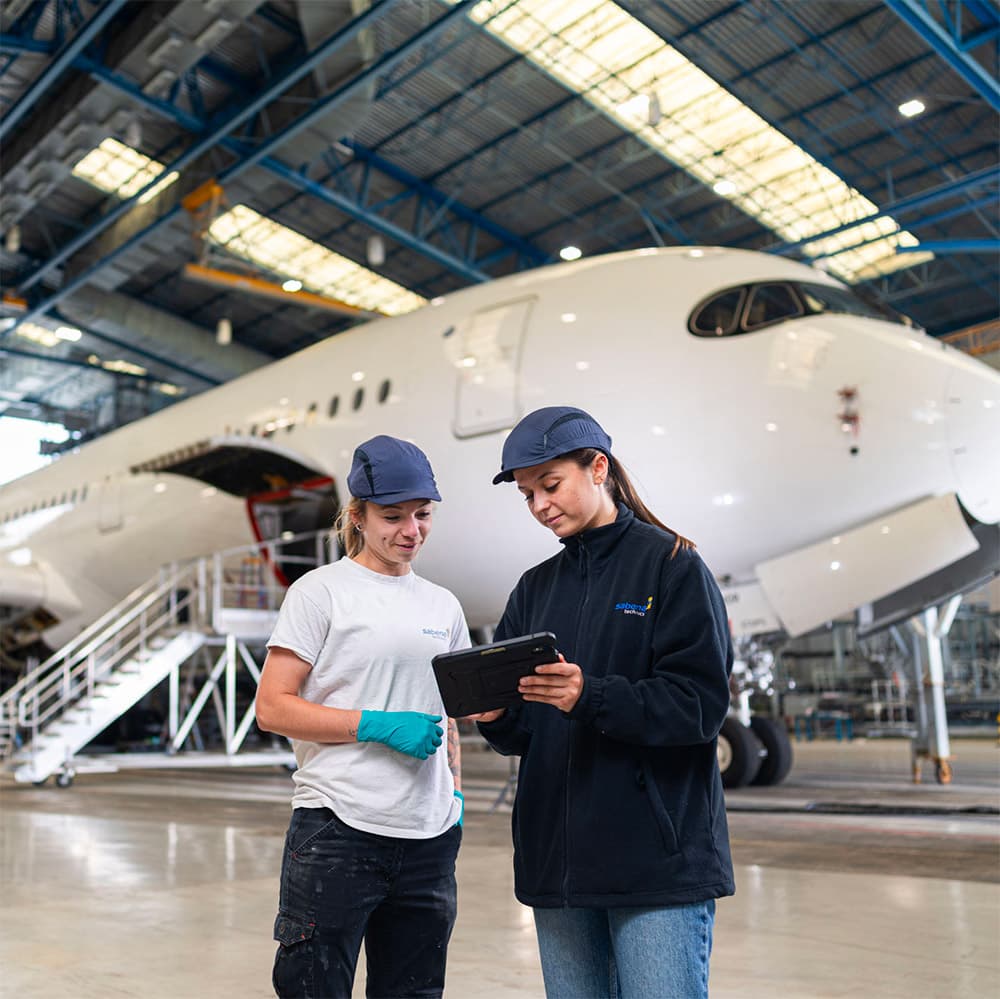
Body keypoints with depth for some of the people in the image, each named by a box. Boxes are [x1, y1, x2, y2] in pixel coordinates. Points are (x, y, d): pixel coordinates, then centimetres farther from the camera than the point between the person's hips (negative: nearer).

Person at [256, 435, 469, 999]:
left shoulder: (443, 607, 13)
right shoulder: (321, 591, -3)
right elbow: (272, 708, -8)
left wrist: (456, 795, 11)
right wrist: (378, 726, -16)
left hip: (429, 838, 5)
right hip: (338, 830, -5)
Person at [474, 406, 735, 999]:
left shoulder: (672, 565, -3)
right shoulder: (536, 588, 14)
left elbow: (701, 704, -13)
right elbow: (520, 735, 12)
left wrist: (590, 698, -24)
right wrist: (496, 716, -10)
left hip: (659, 856, -5)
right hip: (557, 860, 6)